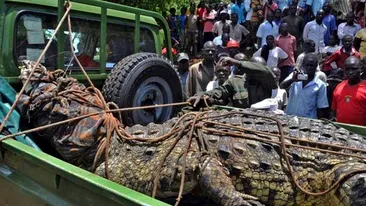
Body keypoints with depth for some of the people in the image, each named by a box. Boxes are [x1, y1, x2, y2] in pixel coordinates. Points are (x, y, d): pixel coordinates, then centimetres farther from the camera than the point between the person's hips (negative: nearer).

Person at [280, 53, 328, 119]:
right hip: (289, 117, 2)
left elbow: (321, 109, 1)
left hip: (308, 120, -1)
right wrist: (292, 80, -30)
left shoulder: (321, 85, -1)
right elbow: (282, 86, -13)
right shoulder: (295, 77, 3)